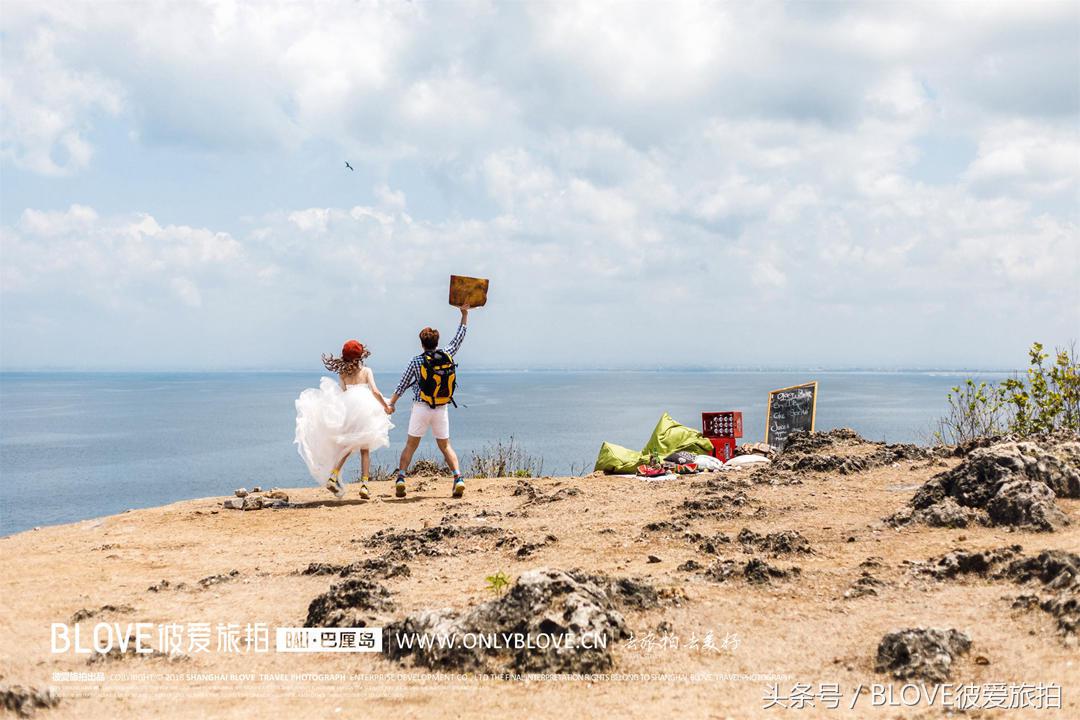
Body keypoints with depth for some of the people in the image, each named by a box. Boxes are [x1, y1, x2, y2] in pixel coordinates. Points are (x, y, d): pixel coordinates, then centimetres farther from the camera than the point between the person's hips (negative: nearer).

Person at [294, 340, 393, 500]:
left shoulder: (342, 374, 6)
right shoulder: (366, 371, 2)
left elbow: (342, 393, -3)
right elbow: (375, 392, -6)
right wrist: (386, 406, 6)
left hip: (347, 411, 2)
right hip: (365, 412, -2)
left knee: (347, 448, 16)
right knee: (365, 450, 9)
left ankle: (333, 476, -4)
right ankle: (364, 485, 0)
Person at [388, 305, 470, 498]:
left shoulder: (416, 362, -6)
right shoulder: (448, 356, -1)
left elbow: (402, 385, 1)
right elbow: (459, 338, 14)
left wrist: (392, 403, 15)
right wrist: (464, 314, 23)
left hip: (421, 408, -2)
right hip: (442, 409, 2)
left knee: (411, 445, 7)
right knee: (445, 446, 9)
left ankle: (400, 478, -5)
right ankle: (458, 478, -8)